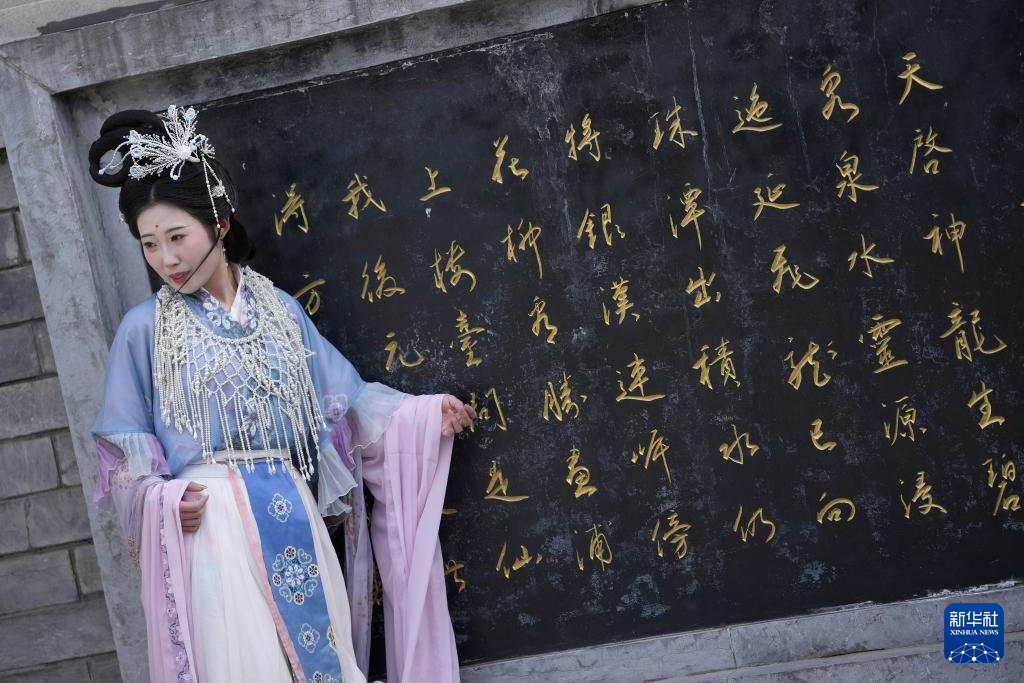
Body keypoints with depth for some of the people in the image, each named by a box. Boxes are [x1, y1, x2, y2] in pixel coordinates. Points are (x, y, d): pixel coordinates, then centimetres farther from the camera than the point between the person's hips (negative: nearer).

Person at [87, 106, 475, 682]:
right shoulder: (145, 327, 2)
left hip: (292, 520, 3)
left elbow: (342, 397, 11)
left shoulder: (279, 310, 9)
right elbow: (124, 446, 2)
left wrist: (423, 413, 4)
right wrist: (159, 499, -15)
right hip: (207, 526, -2)